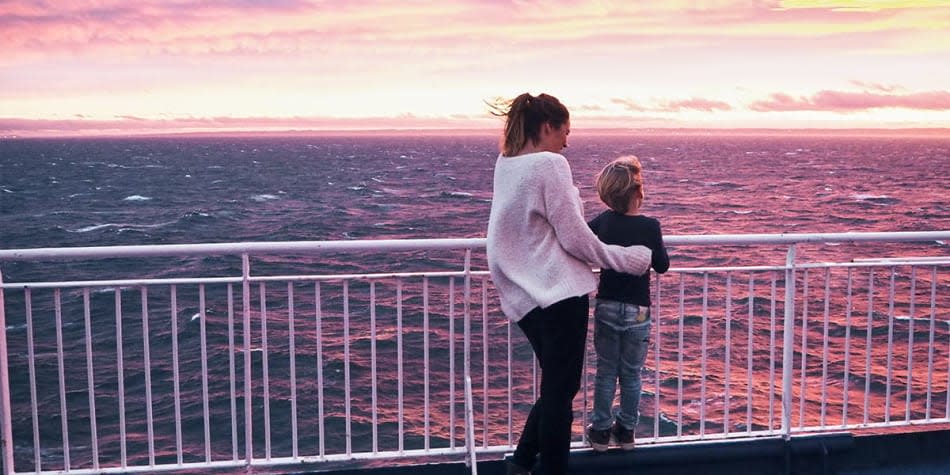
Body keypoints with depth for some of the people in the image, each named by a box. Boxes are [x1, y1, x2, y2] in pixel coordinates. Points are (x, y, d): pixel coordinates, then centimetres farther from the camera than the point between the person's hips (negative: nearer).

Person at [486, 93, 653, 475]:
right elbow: (575, 238, -13)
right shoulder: (550, 164, -13)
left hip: (524, 294, 8)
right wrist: (627, 259, 1)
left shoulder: (504, 164, 10)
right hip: (560, 290, -8)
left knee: (556, 386, 19)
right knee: (561, 390, 3)